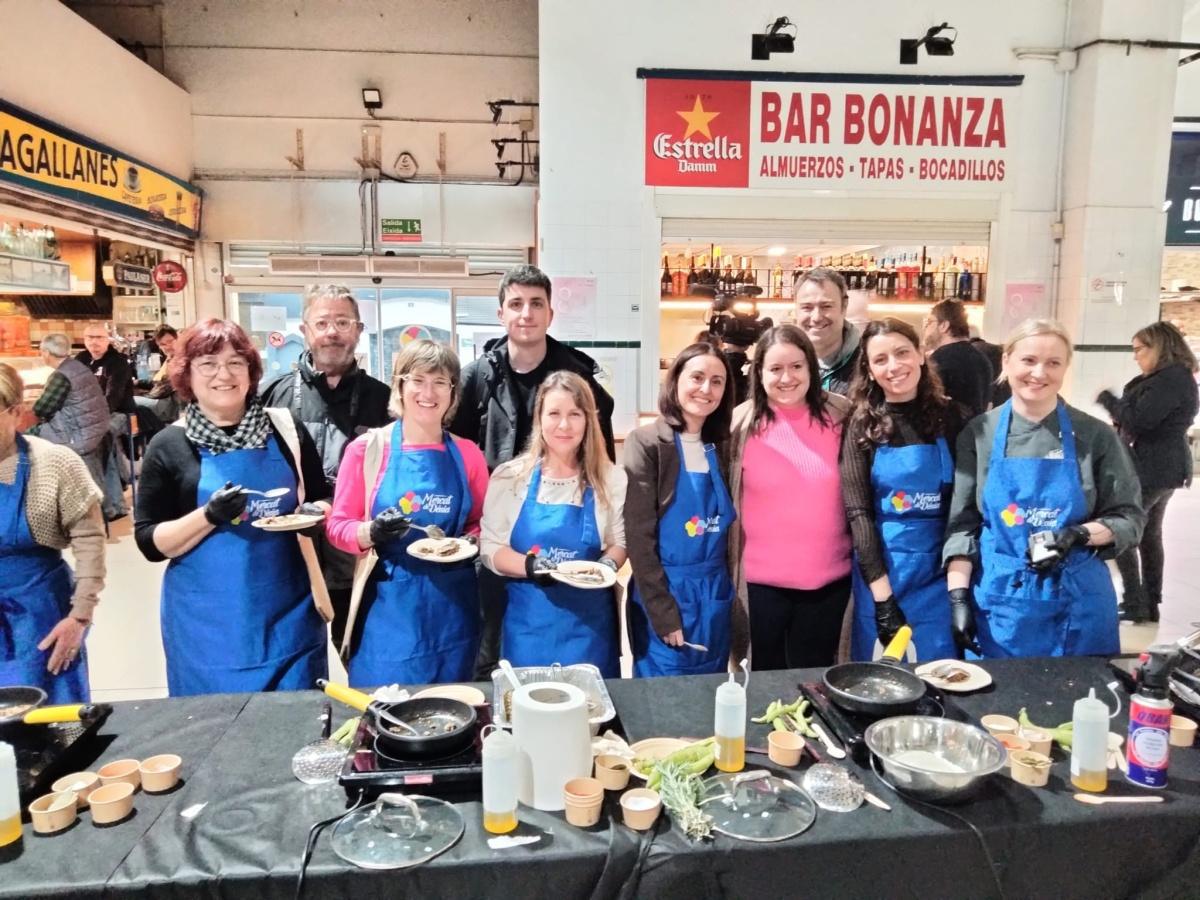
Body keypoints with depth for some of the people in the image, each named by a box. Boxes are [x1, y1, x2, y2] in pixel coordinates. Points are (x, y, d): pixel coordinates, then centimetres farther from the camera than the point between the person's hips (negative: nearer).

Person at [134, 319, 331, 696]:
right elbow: (150, 542, -3)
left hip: (287, 615, 2)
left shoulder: (284, 429, 2)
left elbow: (322, 500, 12)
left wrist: (314, 514, -11)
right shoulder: (169, 446, -3)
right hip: (209, 625, -1)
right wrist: (209, 515, -19)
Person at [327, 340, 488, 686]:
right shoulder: (366, 448, -4)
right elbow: (338, 526, -1)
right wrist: (370, 533, -21)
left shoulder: (468, 454, 3)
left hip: (452, 608, 3)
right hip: (389, 607, -2)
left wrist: (471, 540, -8)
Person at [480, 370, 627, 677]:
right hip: (529, 623, 0)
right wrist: (531, 566, -21)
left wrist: (607, 565, -13)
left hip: (589, 623, 1)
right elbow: (490, 547, -3)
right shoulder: (509, 477, -3)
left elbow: (620, 541, 8)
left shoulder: (610, 479, -1)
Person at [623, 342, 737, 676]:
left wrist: (730, 593, 4)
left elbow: (728, 529, 10)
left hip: (716, 596, 5)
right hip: (664, 593, -5)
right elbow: (639, 537, -13)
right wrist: (664, 615, -15)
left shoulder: (722, 447, 5)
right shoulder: (647, 443, -10)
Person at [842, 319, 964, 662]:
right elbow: (859, 512, -9)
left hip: (941, 569, 1)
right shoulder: (862, 424, -5)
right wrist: (882, 597, -15)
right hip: (882, 568, -1)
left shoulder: (948, 415, 0)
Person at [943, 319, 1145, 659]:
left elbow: (1129, 518, 2)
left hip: (1077, 602, 0)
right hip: (999, 602, 0)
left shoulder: (1095, 436, -3)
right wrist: (958, 595, -6)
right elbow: (961, 523, 0)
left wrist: (1079, 535, -18)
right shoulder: (979, 434, -2)